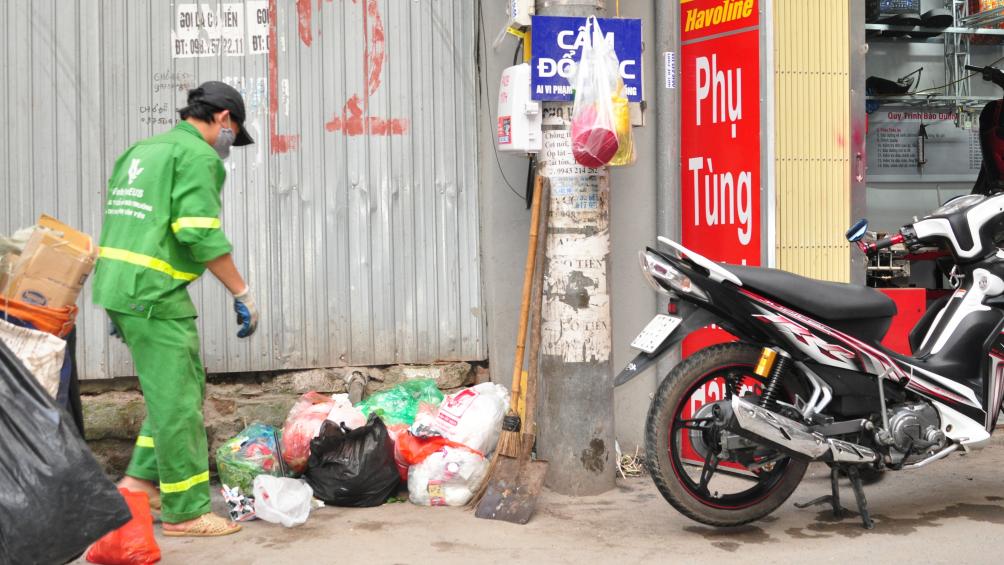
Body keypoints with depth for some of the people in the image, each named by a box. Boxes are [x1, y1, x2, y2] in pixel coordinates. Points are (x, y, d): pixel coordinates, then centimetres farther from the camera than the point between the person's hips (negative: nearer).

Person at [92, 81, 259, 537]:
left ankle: (142, 480, 22)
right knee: (178, 401, -1)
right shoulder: (198, 156, -8)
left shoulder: (141, 151, 20)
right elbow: (200, 233, -19)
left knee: (182, 387, 19)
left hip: (116, 283, 9)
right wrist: (243, 293, -13)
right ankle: (185, 511, 6)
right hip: (154, 293, -9)